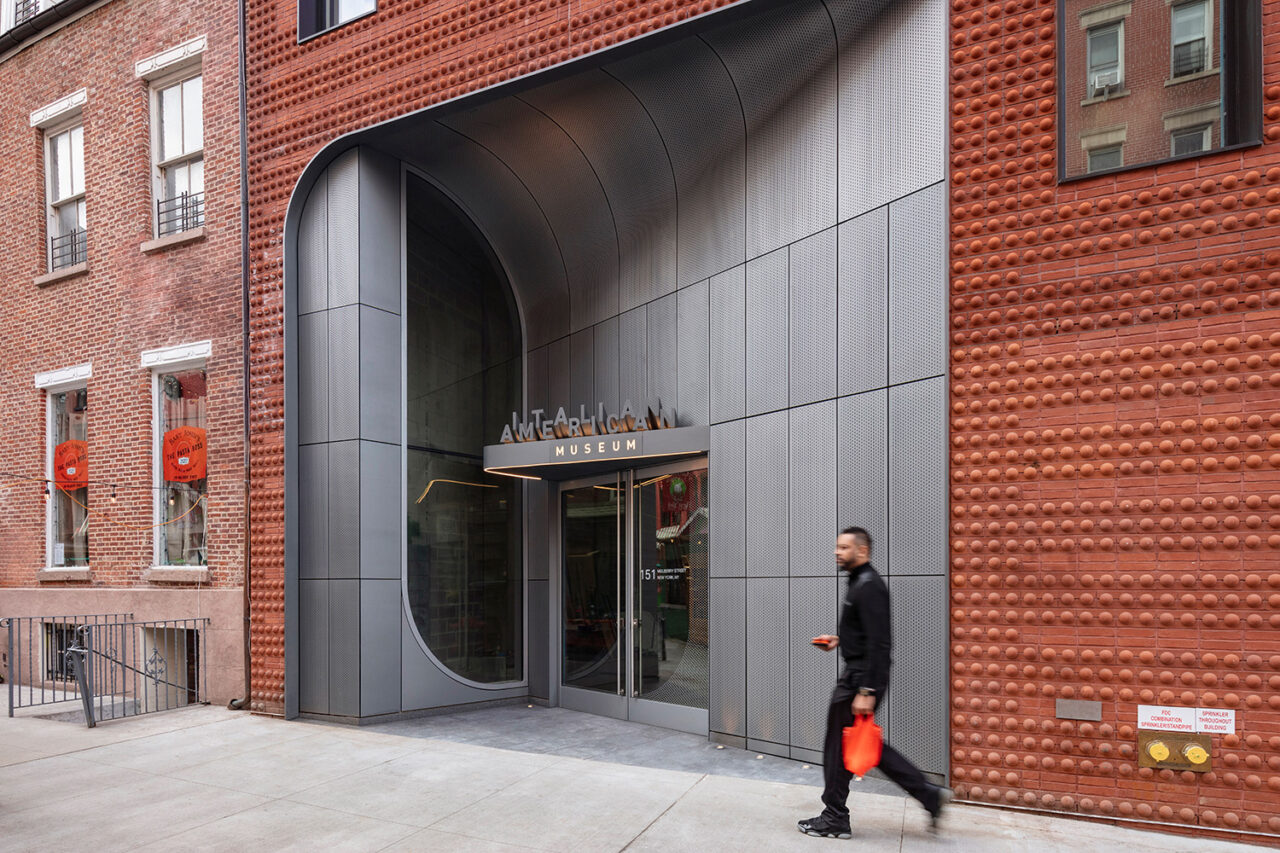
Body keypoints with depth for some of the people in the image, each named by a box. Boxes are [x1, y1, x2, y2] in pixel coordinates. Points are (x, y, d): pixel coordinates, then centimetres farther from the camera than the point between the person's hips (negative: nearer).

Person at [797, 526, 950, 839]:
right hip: (856, 674, 10)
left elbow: (878, 642, -24)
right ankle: (929, 794, 19)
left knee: (839, 746, 1)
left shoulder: (869, 586, -18)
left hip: (861, 677, -10)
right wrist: (839, 640, 13)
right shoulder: (860, 582, 14)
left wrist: (867, 691, -26)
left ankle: (835, 820, 15)